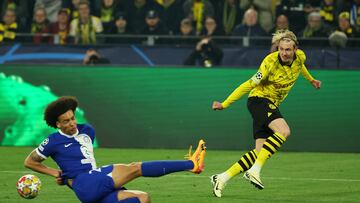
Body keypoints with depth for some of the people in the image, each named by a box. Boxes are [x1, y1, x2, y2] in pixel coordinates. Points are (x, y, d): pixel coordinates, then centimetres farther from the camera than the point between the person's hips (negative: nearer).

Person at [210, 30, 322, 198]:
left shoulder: (300, 57, -1)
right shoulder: (271, 62, -21)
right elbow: (249, 85, -18)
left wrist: (311, 79, 41)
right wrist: (225, 104, -18)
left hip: (272, 105, 8)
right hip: (259, 99, -8)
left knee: (260, 152, -3)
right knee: (284, 131, -32)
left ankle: (222, 179, 0)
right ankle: (254, 171, -33)